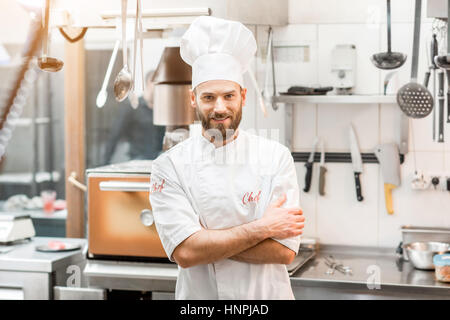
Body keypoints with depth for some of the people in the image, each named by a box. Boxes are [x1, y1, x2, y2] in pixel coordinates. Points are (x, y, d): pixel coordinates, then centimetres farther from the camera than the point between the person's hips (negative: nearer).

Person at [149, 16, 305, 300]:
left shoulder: (276, 156, -8)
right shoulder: (169, 167, -9)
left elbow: (285, 250, -15)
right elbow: (185, 253, -19)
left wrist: (207, 240, -19)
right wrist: (260, 228, -19)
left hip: (268, 295, 0)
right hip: (199, 297, 0)